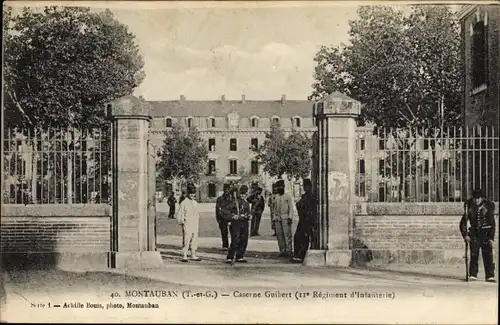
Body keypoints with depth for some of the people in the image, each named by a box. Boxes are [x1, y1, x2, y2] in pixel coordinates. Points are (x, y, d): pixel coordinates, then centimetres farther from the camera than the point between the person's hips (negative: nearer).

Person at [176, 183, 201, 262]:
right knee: (186, 241, -8)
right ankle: (184, 256, -2)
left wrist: (198, 225, 18)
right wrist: (181, 222, -8)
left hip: (195, 226, 6)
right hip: (187, 226, -6)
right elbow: (179, 215, -1)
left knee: (194, 241, 6)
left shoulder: (195, 203, 14)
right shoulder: (184, 203, -3)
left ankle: (193, 256, 14)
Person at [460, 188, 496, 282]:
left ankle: (490, 276, 2)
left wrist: (491, 237, -3)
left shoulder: (488, 207, -2)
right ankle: (473, 275, 5)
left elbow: (492, 223, 1)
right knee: (474, 255, -2)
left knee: (488, 255, -3)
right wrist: (465, 235, -1)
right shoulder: (469, 206, 1)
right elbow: (463, 222, 7)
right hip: (474, 234, 1)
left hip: (486, 234, -1)